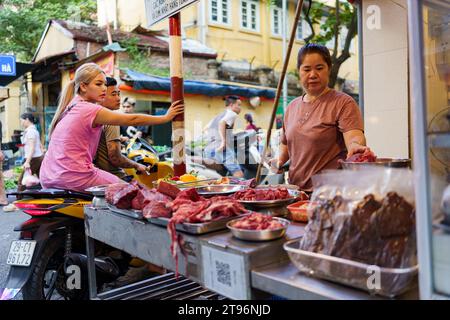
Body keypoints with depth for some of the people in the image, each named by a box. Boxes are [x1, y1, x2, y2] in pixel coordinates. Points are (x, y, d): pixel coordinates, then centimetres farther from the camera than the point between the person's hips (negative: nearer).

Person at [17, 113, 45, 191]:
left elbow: (32, 148, -19)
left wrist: (27, 162, -24)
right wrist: (42, 158, 21)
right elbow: (41, 146, 19)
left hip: (34, 158, -9)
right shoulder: (34, 130, 17)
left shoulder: (30, 131, -11)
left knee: (21, 180, -3)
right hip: (40, 157, 9)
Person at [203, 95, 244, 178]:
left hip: (208, 150, 9)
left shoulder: (218, 116, 29)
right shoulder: (232, 114, 4)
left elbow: (205, 129, 33)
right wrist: (223, 141, -24)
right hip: (222, 149, -9)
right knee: (239, 174, -15)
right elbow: (222, 123, -16)